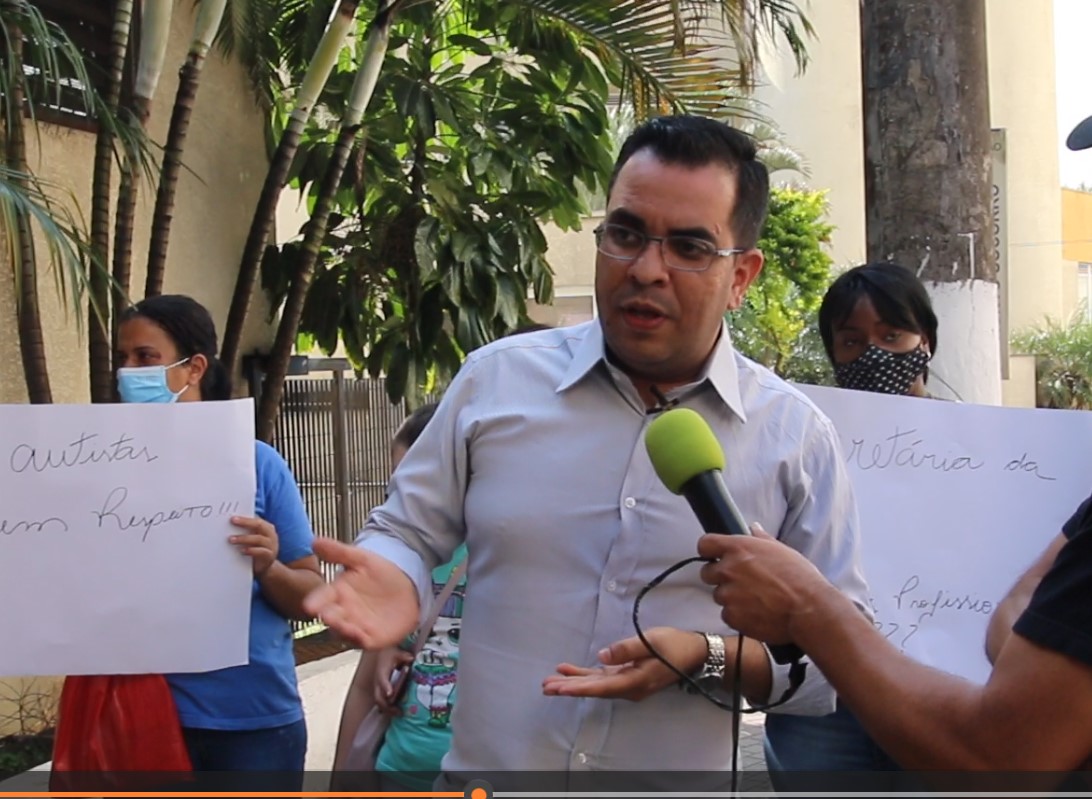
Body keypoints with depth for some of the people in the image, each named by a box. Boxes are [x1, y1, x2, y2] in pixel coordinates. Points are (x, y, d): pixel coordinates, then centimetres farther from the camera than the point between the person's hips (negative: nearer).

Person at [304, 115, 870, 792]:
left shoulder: (797, 437, -7)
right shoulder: (495, 379, -4)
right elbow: (408, 533, 4)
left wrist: (709, 660, -20)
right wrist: (394, 583, -18)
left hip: (683, 774, -1)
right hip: (483, 770, 1)